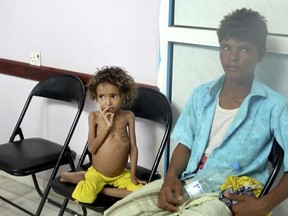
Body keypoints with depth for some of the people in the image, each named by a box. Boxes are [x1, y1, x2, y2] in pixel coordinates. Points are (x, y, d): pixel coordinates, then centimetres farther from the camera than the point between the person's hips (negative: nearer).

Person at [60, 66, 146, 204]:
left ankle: (100, 189, -8)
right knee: (84, 197, -30)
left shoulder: (128, 116, -5)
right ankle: (82, 178, 3)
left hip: (121, 174, 3)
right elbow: (91, 148, -14)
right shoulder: (94, 117, -8)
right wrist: (107, 126, -22)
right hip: (97, 173, -3)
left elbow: (133, 147, -2)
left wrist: (133, 175, -6)